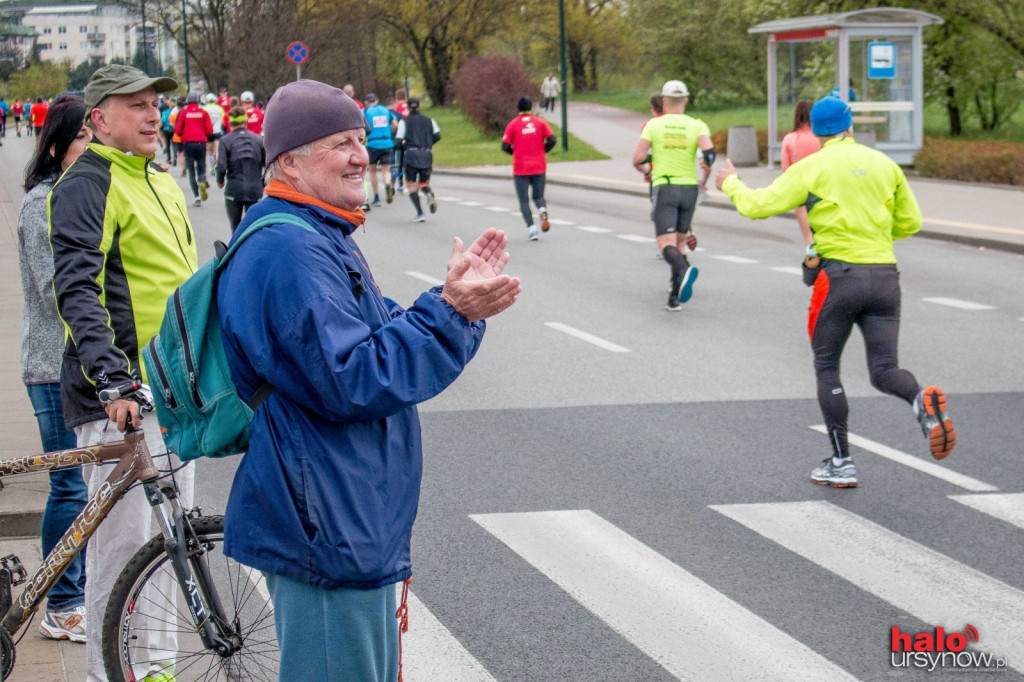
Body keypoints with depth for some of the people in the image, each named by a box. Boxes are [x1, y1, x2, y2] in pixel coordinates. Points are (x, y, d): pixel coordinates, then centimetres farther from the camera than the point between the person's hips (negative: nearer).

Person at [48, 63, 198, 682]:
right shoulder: (86, 185, -11)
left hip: (178, 388, 9)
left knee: (169, 534, 14)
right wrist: (112, 380, -31)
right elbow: (78, 289, -21)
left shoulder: (161, 181, 16)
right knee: (125, 538, -6)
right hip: (121, 396, -9)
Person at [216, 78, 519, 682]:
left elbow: (383, 340, 20)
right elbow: (353, 381, -26)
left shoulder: (321, 239, 16)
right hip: (326, 532, -11)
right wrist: (450, 311, -24)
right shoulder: (288, 251, -20)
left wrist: (458, 297, 7)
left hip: (353, 523, 11)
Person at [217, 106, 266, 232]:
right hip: (255, 190, 2)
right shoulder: (258, 139, 3)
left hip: (234, 189, -1)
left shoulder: (226, 140, -4)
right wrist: (263, 184, 18)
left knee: (236, 226, 11)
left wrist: (220, 181, 10)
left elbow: (221, 167, -10)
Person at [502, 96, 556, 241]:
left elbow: (505, 146, -7)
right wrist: (543, 151, 11)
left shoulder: (513, 124, -1)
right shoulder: (540, 122, 4)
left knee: (524, 201, 3)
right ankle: (542, 209, -19)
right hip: (539, 167, 2)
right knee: (538, 196, 15)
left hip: (520, 168, -2)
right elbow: (551, 140, -6)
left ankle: (531, 227, -15)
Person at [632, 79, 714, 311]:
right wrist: (705, 178, 3)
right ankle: (675, 297, 11)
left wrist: (646, 172, 16)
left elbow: (637, 158, -7)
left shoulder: (654, 125, 0)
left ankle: (684, 270, -39)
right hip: (689, 188, 2)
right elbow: (708, 152, -16)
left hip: (664, 187, -2)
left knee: (667, 244, -7)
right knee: (680, 242, 15)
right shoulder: (697, 125, 1)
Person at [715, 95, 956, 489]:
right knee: (884, 370, 5)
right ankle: (922, 400, -29)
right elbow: (910, 222, 16)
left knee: (826, 369, 11)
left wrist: (730, 184, 17)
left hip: (840, 274, -3)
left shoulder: (812, 168, -1)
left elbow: (759, 205, -2)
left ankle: (841, 464, 9)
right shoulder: (885, 164, 11)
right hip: (885, 275, 3)